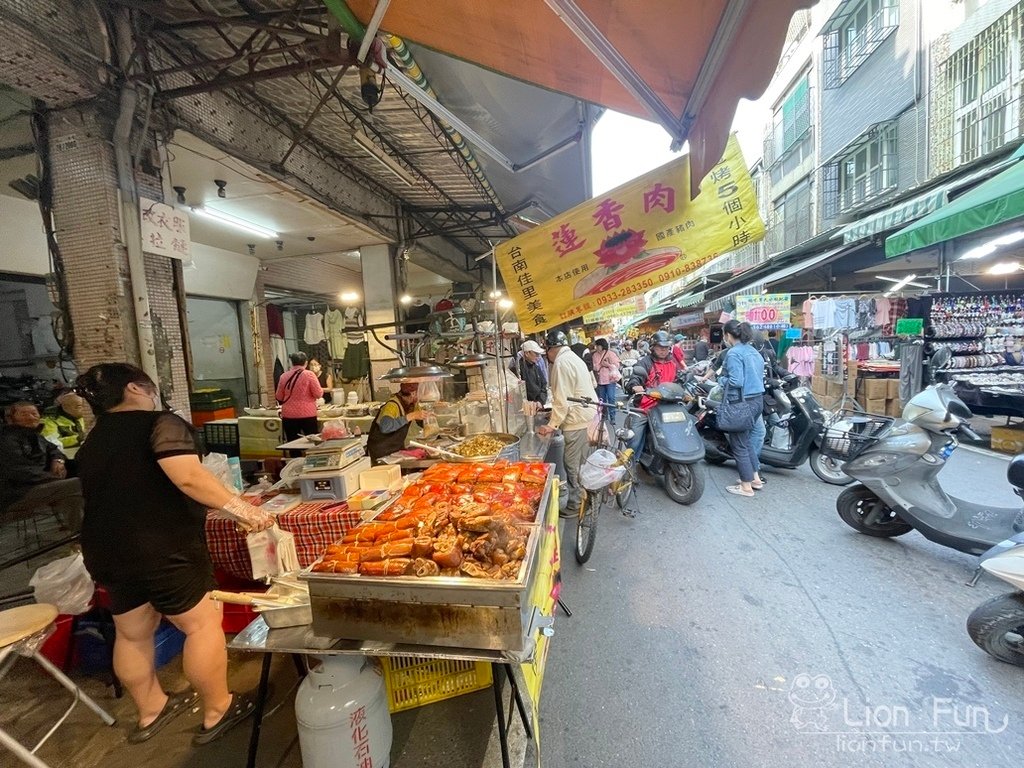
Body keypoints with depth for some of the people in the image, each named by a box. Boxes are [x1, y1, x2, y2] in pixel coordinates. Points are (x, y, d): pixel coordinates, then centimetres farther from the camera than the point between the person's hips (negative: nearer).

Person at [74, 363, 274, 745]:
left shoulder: (92, 442, 15)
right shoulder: (161, 423, -12)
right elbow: (188, 477, -28)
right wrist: (240, 508, -23)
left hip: (105, 549, 9)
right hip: (160, 549, -8)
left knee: (132, 633, 23)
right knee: (201, 623, 6)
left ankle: (151, 710, 42)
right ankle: (218, 711, 20)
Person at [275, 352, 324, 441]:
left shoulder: (284, 377, 3)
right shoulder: (309, 374, -8)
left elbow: (279, 398, 11)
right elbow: (318, 394, -8)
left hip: (288, 415, 3)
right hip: (307, 415, -3)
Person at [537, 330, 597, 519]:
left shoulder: (562, 362, -15)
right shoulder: (573, 358, 16)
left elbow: (562, 399, -20)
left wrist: (552, 424, -15)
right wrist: (555, 412, 25)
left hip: (578, 419, -10)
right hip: (588, 414, 10)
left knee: (573, 466, 0)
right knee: (581, 463, 18)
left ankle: (575, 506, 10)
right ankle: (583, 499, 30)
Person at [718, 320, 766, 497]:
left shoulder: (733, 353, -15)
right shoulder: (754, 351, 13)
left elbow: (735, 381, -22)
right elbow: (759, 377, 16)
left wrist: (721, 379, -4)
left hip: (742, 403, -9)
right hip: (757, 400, 9)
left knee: (738, 444, 2)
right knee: (745, 440, 22)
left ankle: (746, 486, 11)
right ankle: (755, 478, 28)